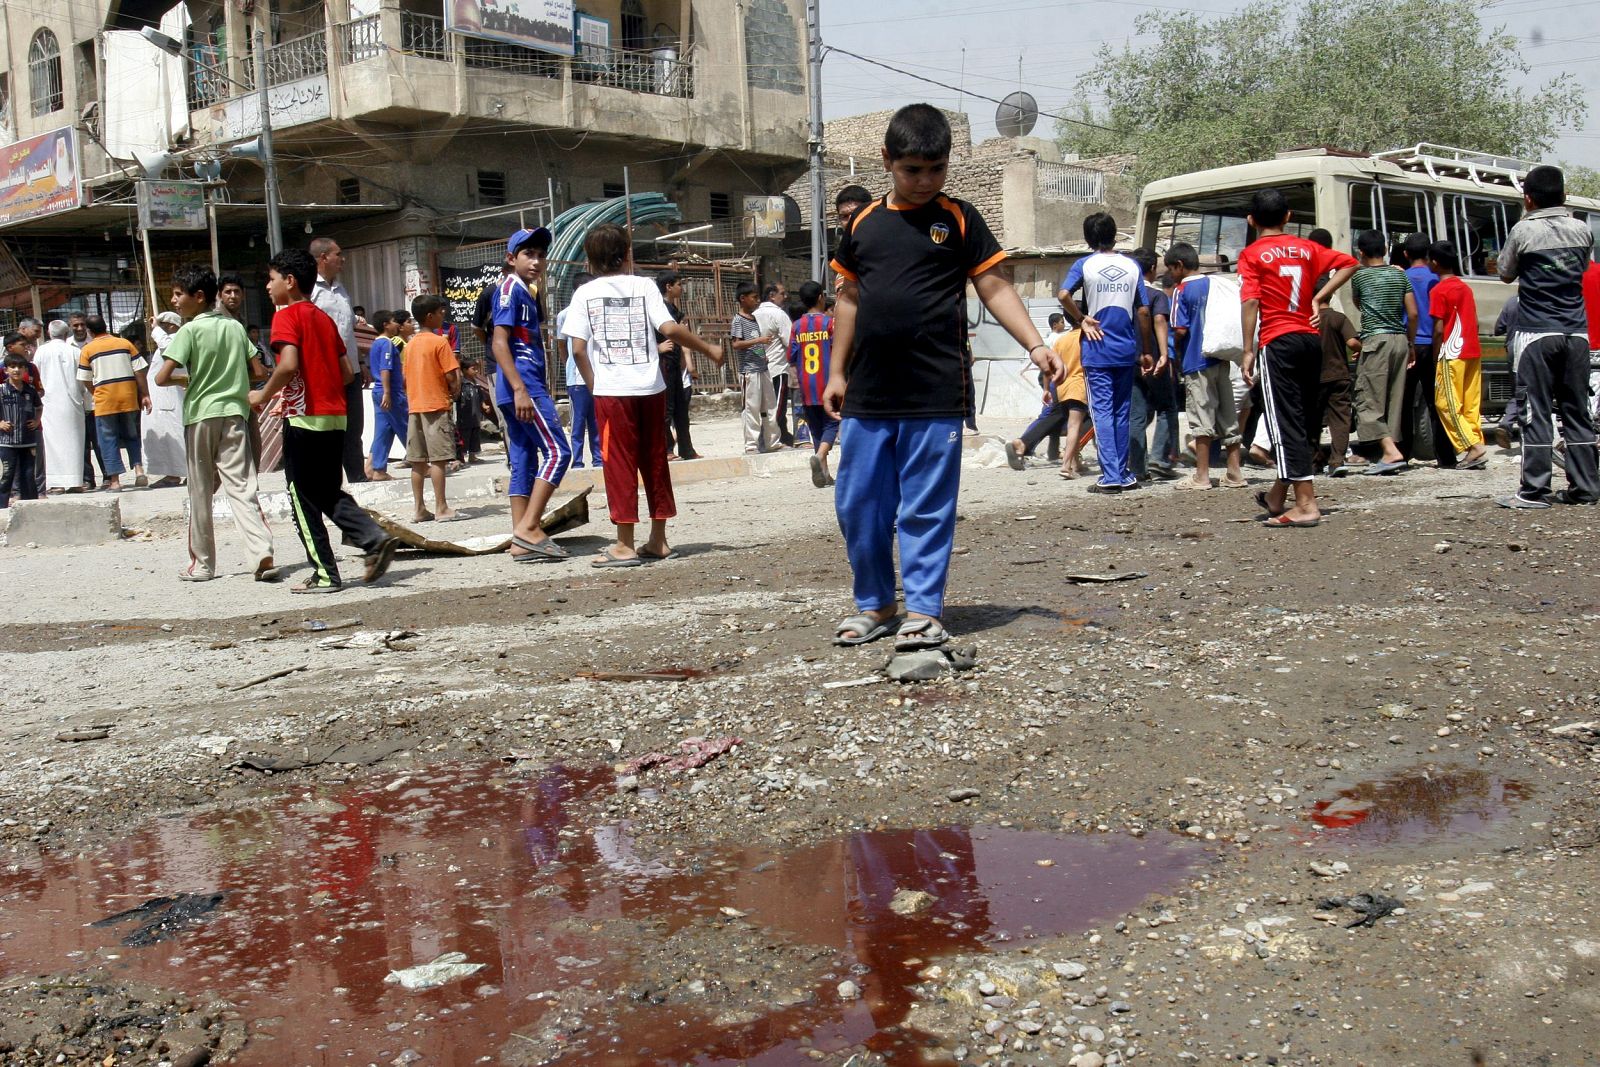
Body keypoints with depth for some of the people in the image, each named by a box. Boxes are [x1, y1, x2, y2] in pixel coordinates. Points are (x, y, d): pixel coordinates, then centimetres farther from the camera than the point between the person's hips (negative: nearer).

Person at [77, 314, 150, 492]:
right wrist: (145, 395, 5)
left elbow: (85, 380, 2)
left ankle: (114, 481, 2)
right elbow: (139, 371, 0)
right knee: (131, 436, 16)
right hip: (129, 397, 2)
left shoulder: (87, 350, 0)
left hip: (104, 400, -2)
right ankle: (139, 470, 0)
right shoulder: (125, 343, 4)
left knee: (108, 440, 5)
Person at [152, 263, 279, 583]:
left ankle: (202, 563, 16)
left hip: (200, 415, -4)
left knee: (201, 491, 8)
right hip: (235, 412, 4)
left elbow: (161, 378, -11)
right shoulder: (235, 326, 9)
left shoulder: (189, 331, -7)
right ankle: (264, 554, -20)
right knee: (241, 486, -3)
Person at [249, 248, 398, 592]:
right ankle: (374, 539, -2)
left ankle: (325, 574, 4)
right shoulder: (323, 317, 16)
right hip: (336, 417, 7)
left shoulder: (287, 315, -7)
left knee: (303, 499, 2)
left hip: (304, 419, -7)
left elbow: (289, 364, -22)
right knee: (329, 493, 16)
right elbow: (346, 372, 13)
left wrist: (264, 395, -8)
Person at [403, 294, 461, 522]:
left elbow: (406, 377, 15)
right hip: (437, 405, -7)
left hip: (415, 406, 7)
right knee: (438, 459, -6)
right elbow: (452, 376, -13)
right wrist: (453, 393, 3)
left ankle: (418, 509, 10)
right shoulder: (439, 342, -9)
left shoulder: (410, 344, 12)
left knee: (418, 461, 7)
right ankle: (441, 508, -5)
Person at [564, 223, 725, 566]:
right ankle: (658, 540, 18)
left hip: (612, 391, -2)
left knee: (620, 464, 2)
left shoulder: (585, 293, 2)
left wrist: (592, 385, 9)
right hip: (651, 388, 2)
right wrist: (710, 349, 3)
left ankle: (625, 545, 1)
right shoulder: (644, 286, 3)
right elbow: (669, 329, -7)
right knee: (655, 461, 12)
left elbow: (578, 348, -4)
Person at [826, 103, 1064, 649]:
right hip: (867, 396, 4)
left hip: (935, 396, -4)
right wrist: (837, 371, 15)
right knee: (857, 505, 7)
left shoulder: (959, 219, 2)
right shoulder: (863, 224, 11)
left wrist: (1035, 344, -9)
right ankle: (874, 605, 21)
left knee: (927, 507, 0)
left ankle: (923, 609, 10)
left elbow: (995, 288, 2)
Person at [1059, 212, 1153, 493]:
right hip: (1126, 351, 3)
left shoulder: (1084, 265, -2)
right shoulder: (1132, 266, 5)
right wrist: (1145, 352, 10)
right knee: (1122, 412, 11)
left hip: (1096, 351, -3)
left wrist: (1081, 319, -4)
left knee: (1102, 411, -2)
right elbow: (1143, 312, 3)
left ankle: (1110, 477, -9)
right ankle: (1123, 474, 14)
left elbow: (1063, 295, -19)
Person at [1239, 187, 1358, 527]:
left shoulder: (1252, 254, -2)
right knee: (1305, 419, 14)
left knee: (1286, 422, -6)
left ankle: (1306, 504, -12)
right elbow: (1348, 264, 11)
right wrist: (1319, 298, 9)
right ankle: (1278, 496, 27)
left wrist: (1248, 351, -12)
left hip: (1278, 342, -6)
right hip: (1311, 339, 6)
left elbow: (1251, 302, -13)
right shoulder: (1306, 248, 12)